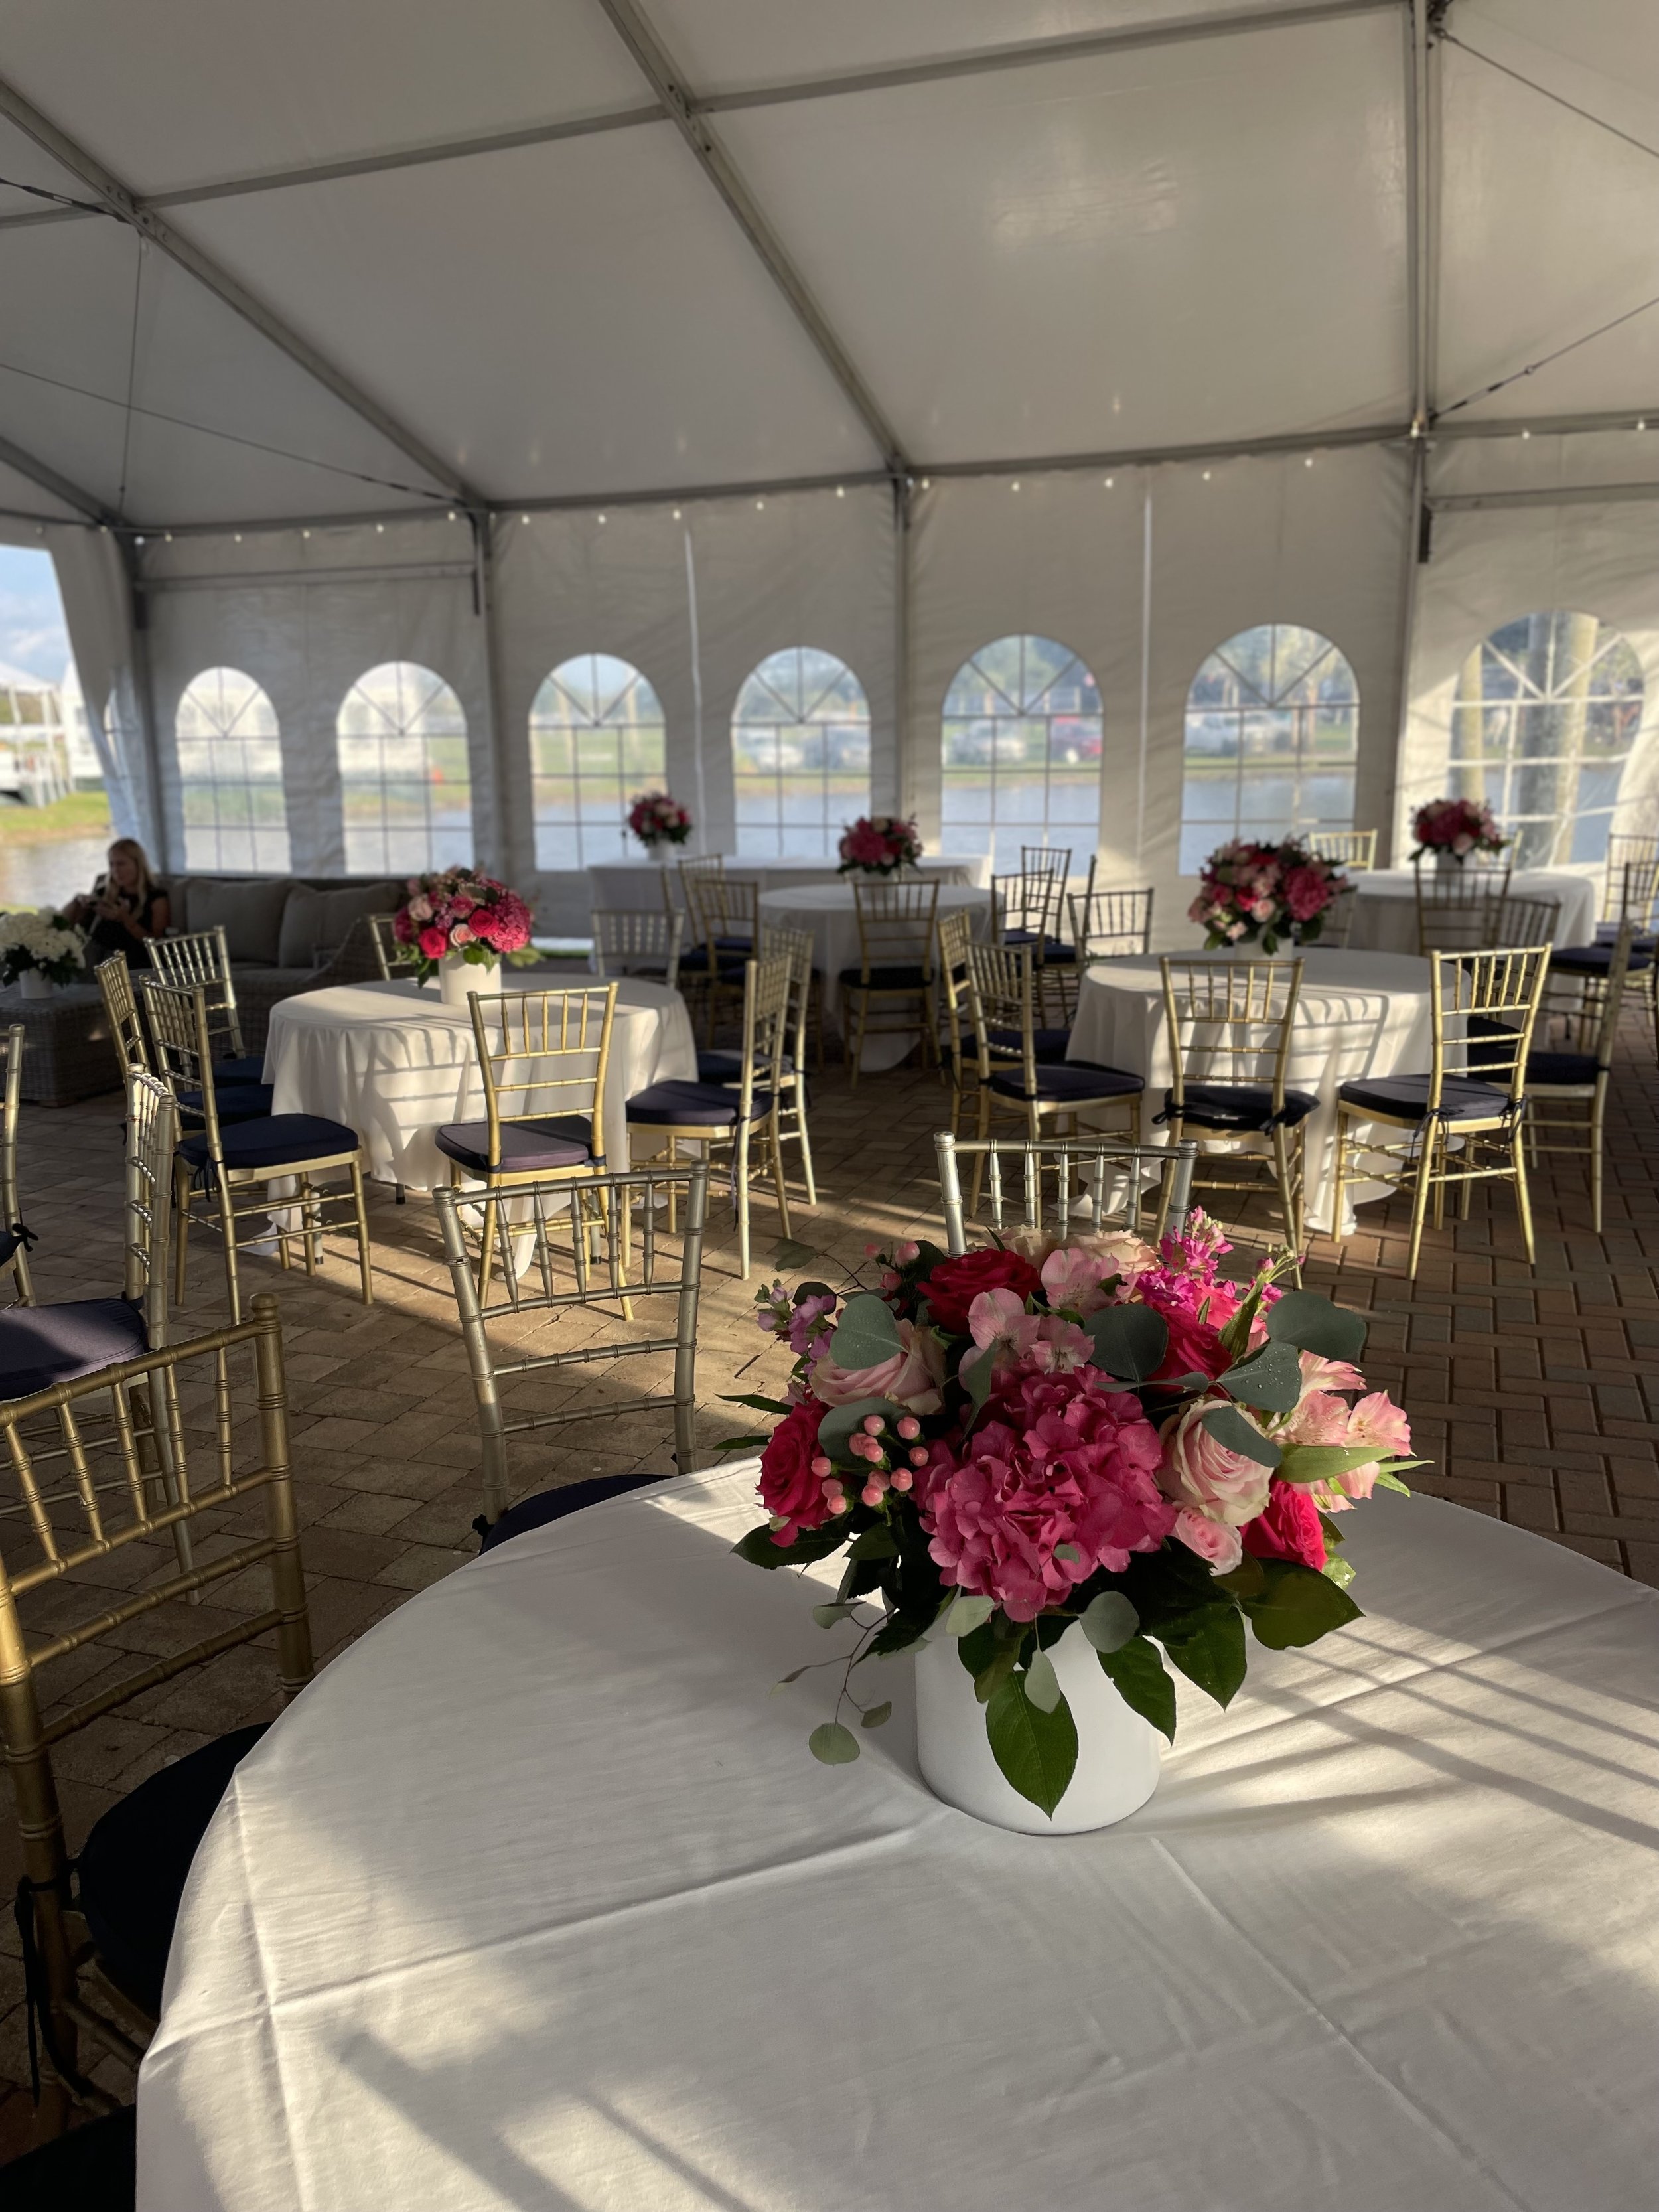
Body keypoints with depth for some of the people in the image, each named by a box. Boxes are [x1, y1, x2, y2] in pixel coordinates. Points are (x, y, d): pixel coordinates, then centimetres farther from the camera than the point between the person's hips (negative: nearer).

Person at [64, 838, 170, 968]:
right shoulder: (104, 890, 17)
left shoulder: (156, 897, 5)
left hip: (134, 969, -3)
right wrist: (78, 901, 1)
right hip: (94, 959, 4)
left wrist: (125, 919, -16)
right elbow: (66, 921, 23)